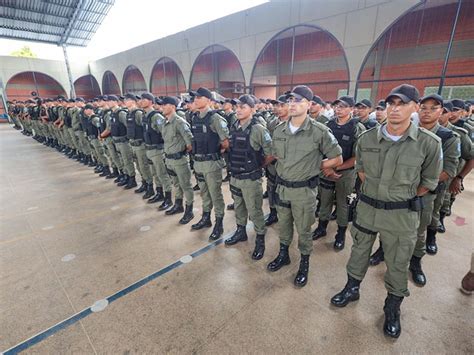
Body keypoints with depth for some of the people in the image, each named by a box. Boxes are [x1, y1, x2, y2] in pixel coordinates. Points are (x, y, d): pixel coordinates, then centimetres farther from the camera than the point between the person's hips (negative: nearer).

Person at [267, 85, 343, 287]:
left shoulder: (319, 131, -14)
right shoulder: (279, 130, 0)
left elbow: (337, 159, -6)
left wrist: (313, 167, -5)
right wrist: (285, 167, 5)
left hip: (304, 190, -4)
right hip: (282, 186, 5)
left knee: (303, 230, 12)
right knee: (283, 225, 21)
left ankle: (304, 264, 34)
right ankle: (283, 255, 43)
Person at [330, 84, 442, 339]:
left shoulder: (429, 143, -13)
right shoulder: (367, 138, -6)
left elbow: (428, 182, 1)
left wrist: (403, 198, 2)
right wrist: (373, 190, 7)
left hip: (402, 214, -2)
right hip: (367, 206, 2)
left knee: (397, 263, 14)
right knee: (359, 251, 19)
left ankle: (392, 309, 38)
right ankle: (352, 289, 42)